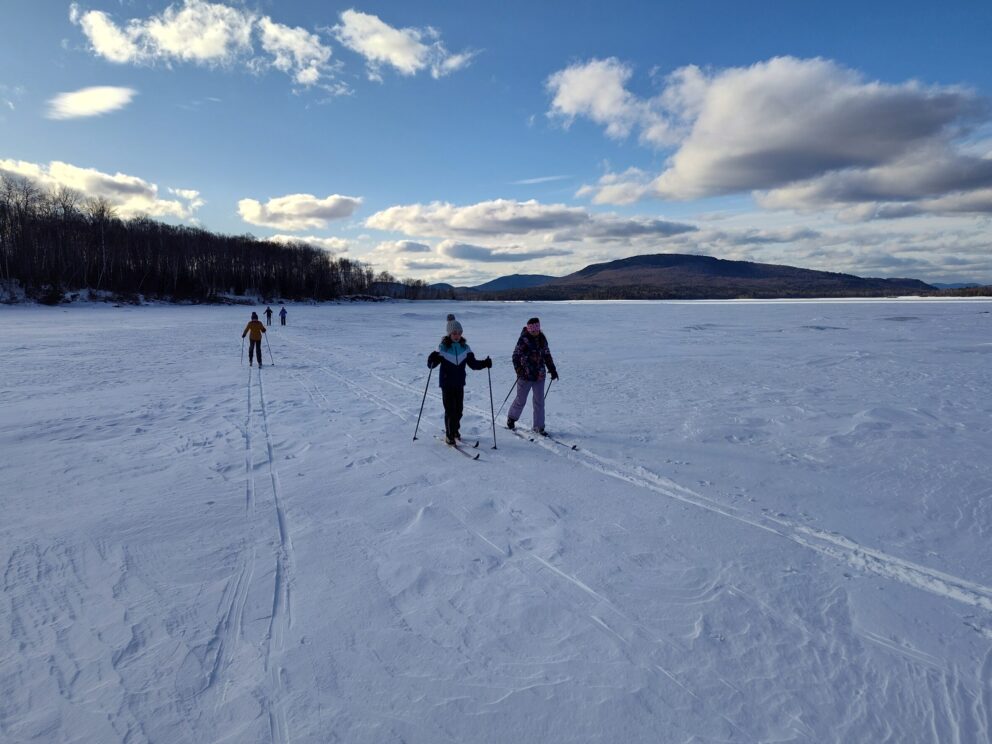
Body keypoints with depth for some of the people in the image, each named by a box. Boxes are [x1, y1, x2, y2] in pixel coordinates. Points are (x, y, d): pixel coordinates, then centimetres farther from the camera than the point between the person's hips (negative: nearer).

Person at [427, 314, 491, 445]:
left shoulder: (464, 347, 4)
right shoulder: (442, 348, -9)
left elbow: (473, 363, 7)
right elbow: (432, 364, -10)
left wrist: (485, 363, -8)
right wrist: (432, 360, -33)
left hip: (460, 384, 4)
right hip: (447, 384, -4)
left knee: (458, 409, 12)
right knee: (450, 410, -4)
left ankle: (455, 430, 33)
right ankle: (449, 435, 8)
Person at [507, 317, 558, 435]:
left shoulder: (542, 339, 9)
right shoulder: (524, 339, -10)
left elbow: (547, 355, 19)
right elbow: (516, 356, -12)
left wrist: (552, 370, 15)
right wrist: (519, 370, -23)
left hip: (539, 376, 5)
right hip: (525, 376, -5)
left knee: (539, 402, 5)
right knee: (521, 400, 7)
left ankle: (539, 427, 14)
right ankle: (511, 418, 32)